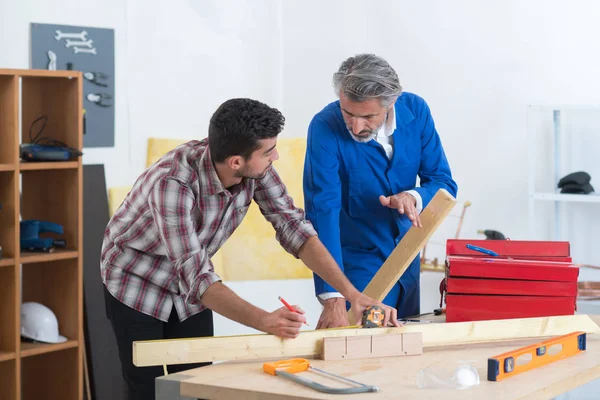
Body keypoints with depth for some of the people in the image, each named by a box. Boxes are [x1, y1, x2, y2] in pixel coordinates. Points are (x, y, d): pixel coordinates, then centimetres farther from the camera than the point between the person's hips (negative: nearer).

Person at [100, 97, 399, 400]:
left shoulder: (255, 169, -20)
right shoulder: (173, 182, -38)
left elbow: (293, 227, -16)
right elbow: (196, 276, -40)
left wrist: (351, 292, -25)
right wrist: (264, 321, -52)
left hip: (188, 285, 5)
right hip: (136, 283, -5)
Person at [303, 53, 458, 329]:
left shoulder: (415, 111, -12)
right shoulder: (325, 127, -24)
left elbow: (443, 183, -5)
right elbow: (322, 212, -29)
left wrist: (413, 198, -29)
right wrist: (333, 298, -36)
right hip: (356, 264, -4)